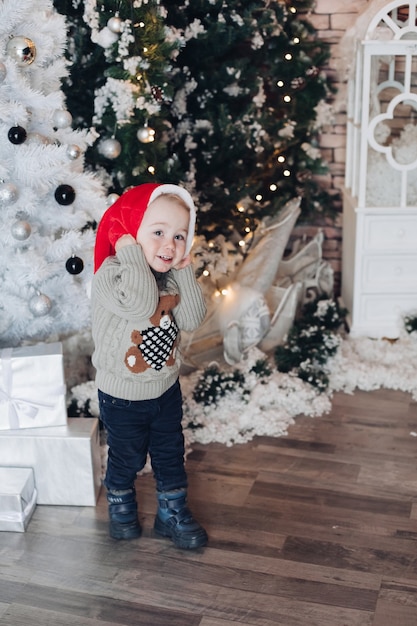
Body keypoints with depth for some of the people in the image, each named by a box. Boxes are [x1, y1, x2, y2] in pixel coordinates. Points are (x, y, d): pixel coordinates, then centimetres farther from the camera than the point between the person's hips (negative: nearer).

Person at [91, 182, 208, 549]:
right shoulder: (109, 275, -24)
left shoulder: (172, 276, -3)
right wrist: (131, 252, -34)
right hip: (122, 396, -5)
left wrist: (185, 271, -17)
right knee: (127, 459, 16)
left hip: (166, 388, 5)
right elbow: (141, 305, -42)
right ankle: (121, 509, 42)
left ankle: (173, 513, 37)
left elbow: (192, 319, -12)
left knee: (171, 456, 18)